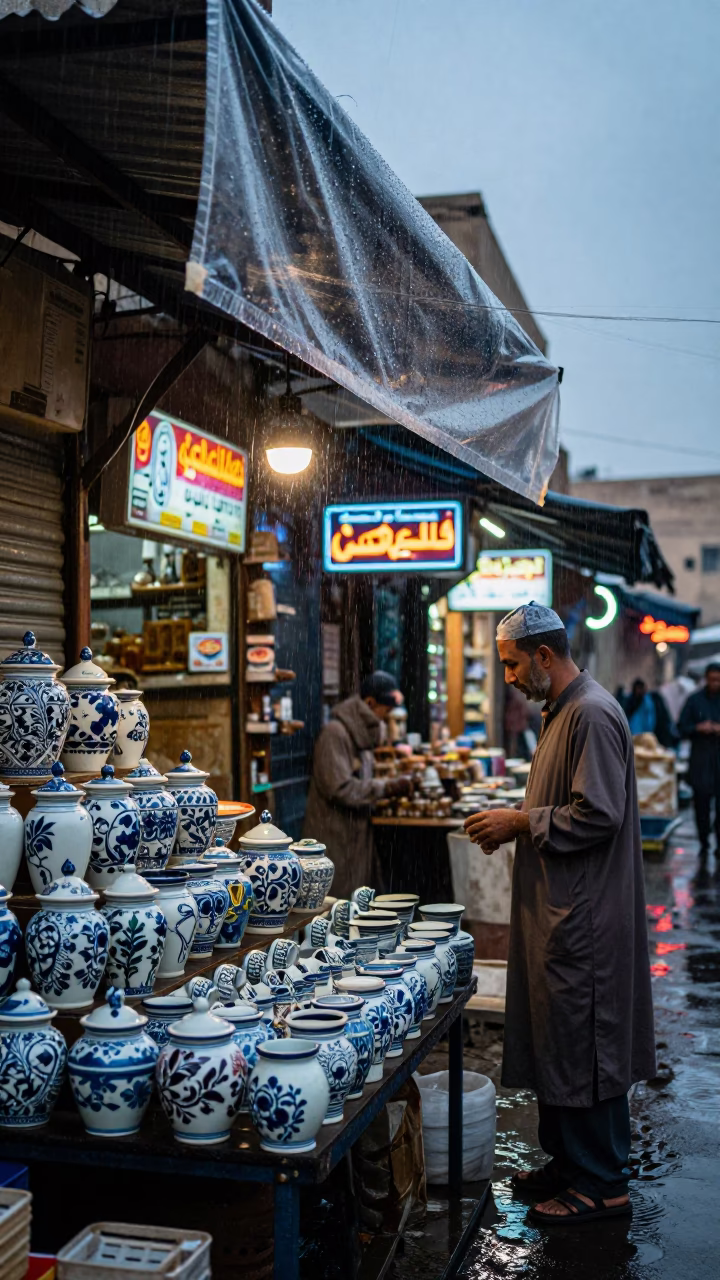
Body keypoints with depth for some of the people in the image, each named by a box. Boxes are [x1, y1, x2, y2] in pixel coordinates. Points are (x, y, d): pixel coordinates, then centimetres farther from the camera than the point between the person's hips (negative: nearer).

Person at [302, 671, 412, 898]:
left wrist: (391, 785, 4)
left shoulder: (362, 732, 10)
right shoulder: (335, 733, -17)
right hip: (334, 835, -9)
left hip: (357, 832, 9)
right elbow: (339, 788, -22)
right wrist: (387, 788, -18)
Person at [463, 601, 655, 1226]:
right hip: (557, 910, 10)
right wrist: (513, 823, 9)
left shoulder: (592, 714, -18)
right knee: (554, 1040, 17)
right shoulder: (561, 712, 15)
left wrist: (521, 823, -15)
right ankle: (568, 1161, 29)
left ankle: (602, 1184, 12)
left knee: (582, 1045, -1)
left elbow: (597, 815, -23)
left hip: (585, 917, -10)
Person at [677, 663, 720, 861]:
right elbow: (682, 727, 6)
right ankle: (703, 844, 10)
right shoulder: (695, 700, 6)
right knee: (701, 802, -2)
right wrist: (698, 728, -11)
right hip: (700, 759, 0)